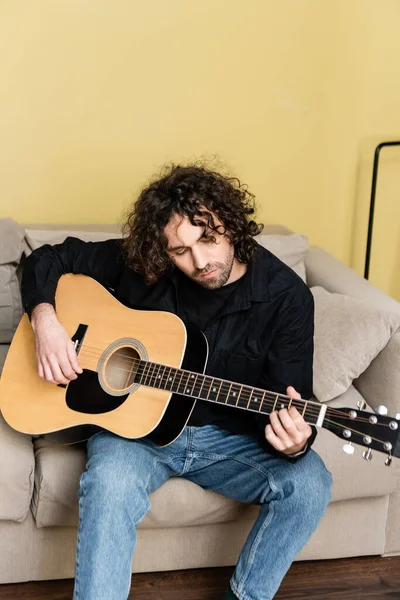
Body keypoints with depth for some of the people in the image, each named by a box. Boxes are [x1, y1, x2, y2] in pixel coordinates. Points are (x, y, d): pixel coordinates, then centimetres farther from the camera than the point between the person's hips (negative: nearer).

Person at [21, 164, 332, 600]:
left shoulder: (287, 297, -13)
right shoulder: (140, 265, -10)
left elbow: (292, 404, -12)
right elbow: (48, 259, 3)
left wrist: (293, 442, -37)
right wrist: (45, 319, -17)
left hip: (230, 439, 1)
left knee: (308, 484, -24)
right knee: (110, 482, -34)